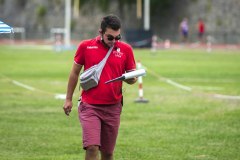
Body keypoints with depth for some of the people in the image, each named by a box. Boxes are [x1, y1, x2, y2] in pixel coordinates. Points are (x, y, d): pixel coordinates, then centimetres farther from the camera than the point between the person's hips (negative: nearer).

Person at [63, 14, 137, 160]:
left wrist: (131, 78, -15)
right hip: (90, 106, -2)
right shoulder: (86, 46, -1)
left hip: (113, 108, 2)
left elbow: (132, 78, 9)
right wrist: (68, 99, 12)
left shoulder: (126, 49, 2)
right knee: (92, 148, -16)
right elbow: (75, 73, 10)